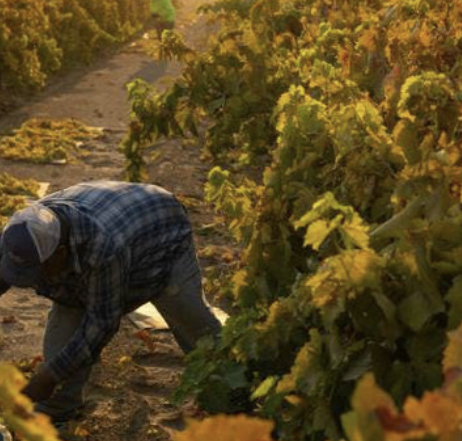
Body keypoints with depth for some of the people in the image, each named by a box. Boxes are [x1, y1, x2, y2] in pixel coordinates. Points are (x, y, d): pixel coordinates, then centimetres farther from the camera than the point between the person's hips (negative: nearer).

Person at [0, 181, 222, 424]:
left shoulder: (104, 249, -46)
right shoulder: (25, 234, -28)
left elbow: (102, 321, -34)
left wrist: (49, 377, -30)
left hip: (162, 242, -5)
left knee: (192, 321, 4)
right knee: (65, 316, -11)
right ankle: (58, 406, 1)